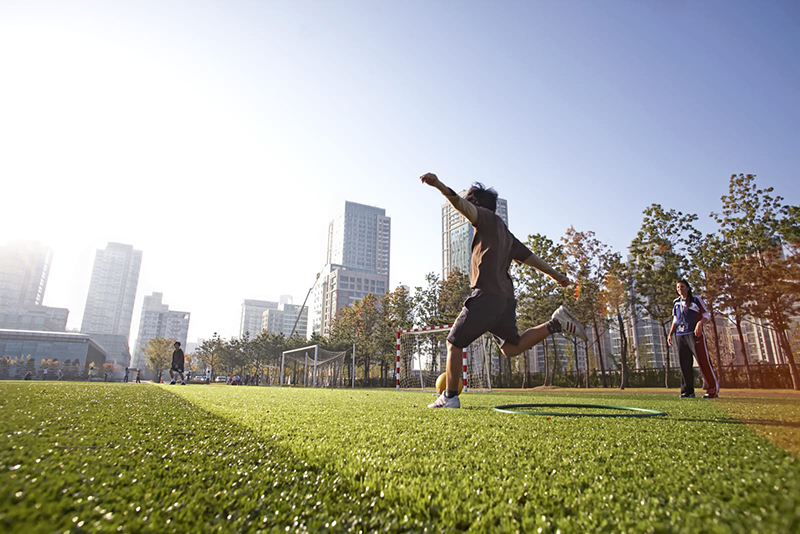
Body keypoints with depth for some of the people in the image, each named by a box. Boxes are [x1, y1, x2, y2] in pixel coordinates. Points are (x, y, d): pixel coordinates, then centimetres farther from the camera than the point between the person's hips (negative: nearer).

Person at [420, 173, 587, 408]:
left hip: (487, 294, -9)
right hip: (506, 297, 9)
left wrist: (439, 185, -32)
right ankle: (555, 323, 5)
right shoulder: (505, 233, 27)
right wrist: (554, 274, 38)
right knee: (511, 347, 16)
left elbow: (463, 205, -18)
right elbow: (528, 256, 31)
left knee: (454, 343, -2)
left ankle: (450, 398, 1)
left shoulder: (488, 218, 3)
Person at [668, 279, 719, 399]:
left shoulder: (696, 299, 6)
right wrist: (670, 334, 16)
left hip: (694, 333, -4)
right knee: (684, 363, 2)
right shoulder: (676, 302, 19)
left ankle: (713, 389, -5)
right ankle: (688, 391, 5)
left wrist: (700, 322, -18)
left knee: (703, 360, -11)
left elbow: (707, 315, 3)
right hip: (680, 335, 4)